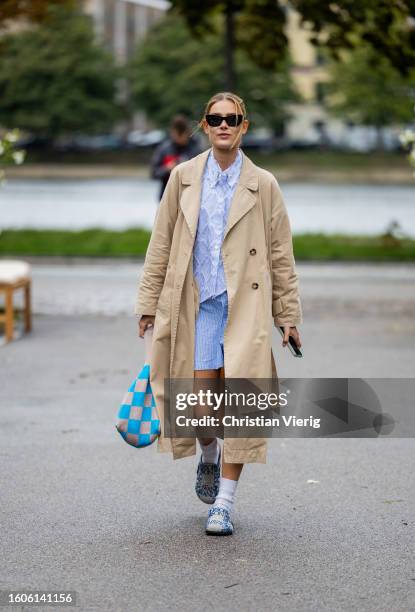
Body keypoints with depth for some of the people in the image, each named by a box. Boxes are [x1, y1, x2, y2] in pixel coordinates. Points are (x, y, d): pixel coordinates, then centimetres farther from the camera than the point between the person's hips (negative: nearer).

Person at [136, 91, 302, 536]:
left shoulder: (263, 185, 4)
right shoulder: (183, 178, 7)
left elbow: (281, 255, 7)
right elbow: (161, 245, 10)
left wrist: (289, 316, 6)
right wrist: (149, 303, 8)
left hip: (246, 304, -1)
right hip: (197, 303, 1)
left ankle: (224, 505, 2)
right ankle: (209, 459, 31)